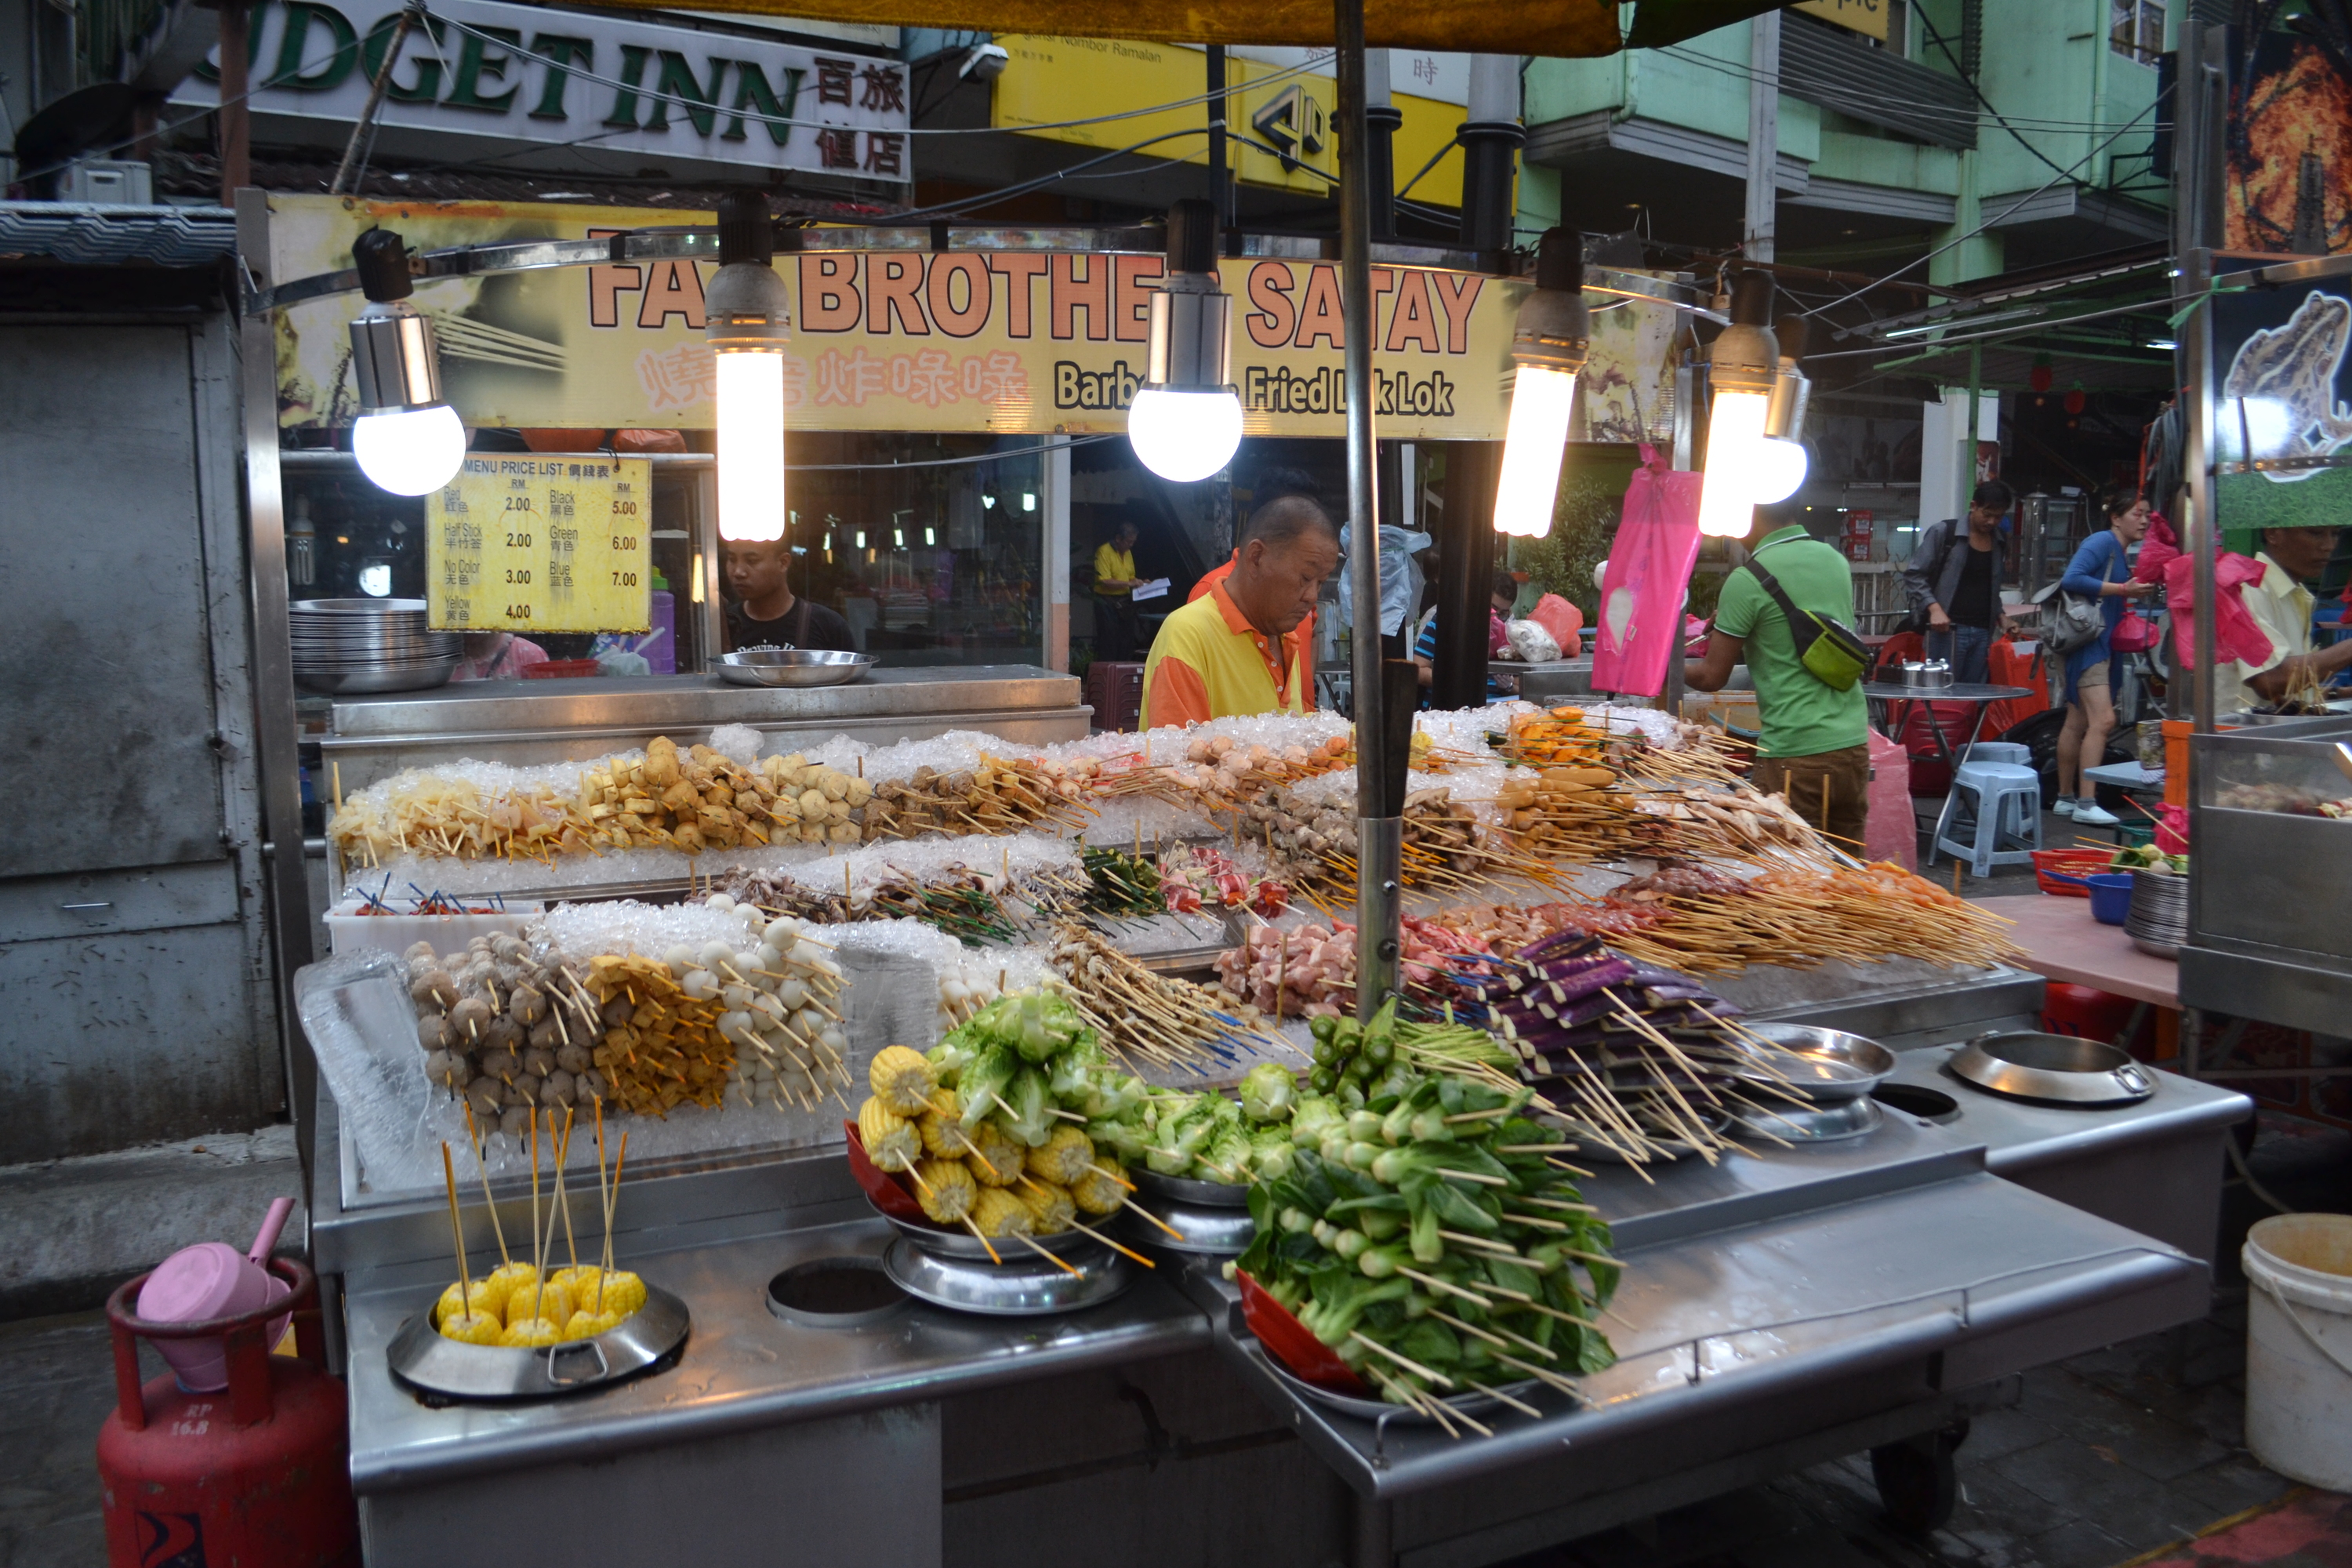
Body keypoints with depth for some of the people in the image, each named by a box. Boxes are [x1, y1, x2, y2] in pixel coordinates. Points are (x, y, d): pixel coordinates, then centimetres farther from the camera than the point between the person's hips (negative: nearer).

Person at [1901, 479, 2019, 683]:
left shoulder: (2000, 544, 15)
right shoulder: (1943, 533, -2)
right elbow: (1913, 575, -4)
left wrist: (2000, 614, 9)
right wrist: (1934, 608, -16)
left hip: (1983, 633, 5)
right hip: (1948, 629, -5)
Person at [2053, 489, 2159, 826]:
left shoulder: (2121, 554, 16)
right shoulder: (2103, 541, -10)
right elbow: (2071, 579, -23)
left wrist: (2137, 590, 3)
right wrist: (2124, 589, -20)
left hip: (2103, 643, 10)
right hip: (2087, 641, -10)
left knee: (2078, 723, 13)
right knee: (2103, 720, -16)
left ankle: (2065, 798, 20)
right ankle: (2086, 804, -14)